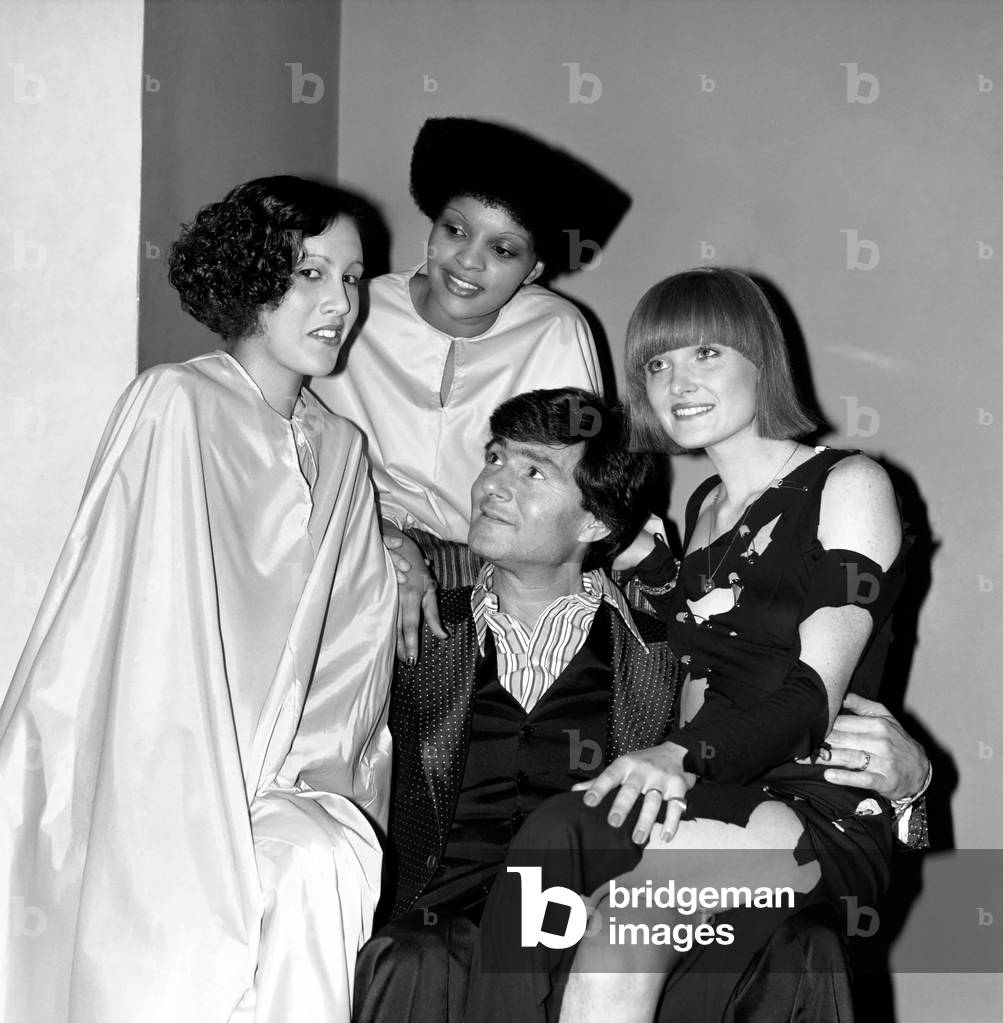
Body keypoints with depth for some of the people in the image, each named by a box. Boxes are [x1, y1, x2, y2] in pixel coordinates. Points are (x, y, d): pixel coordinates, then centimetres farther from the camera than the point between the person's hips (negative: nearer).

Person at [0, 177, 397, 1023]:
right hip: (145, 784, -5)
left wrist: (292, 774, -2)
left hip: (274, 774, 5)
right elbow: (148, 630, -12)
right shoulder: (175, 405, -8)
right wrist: (205, 796, -15)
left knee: (339, 852, -23)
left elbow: (356, 640, 11)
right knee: (318, 859, -26)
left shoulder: (342, 450, 12)